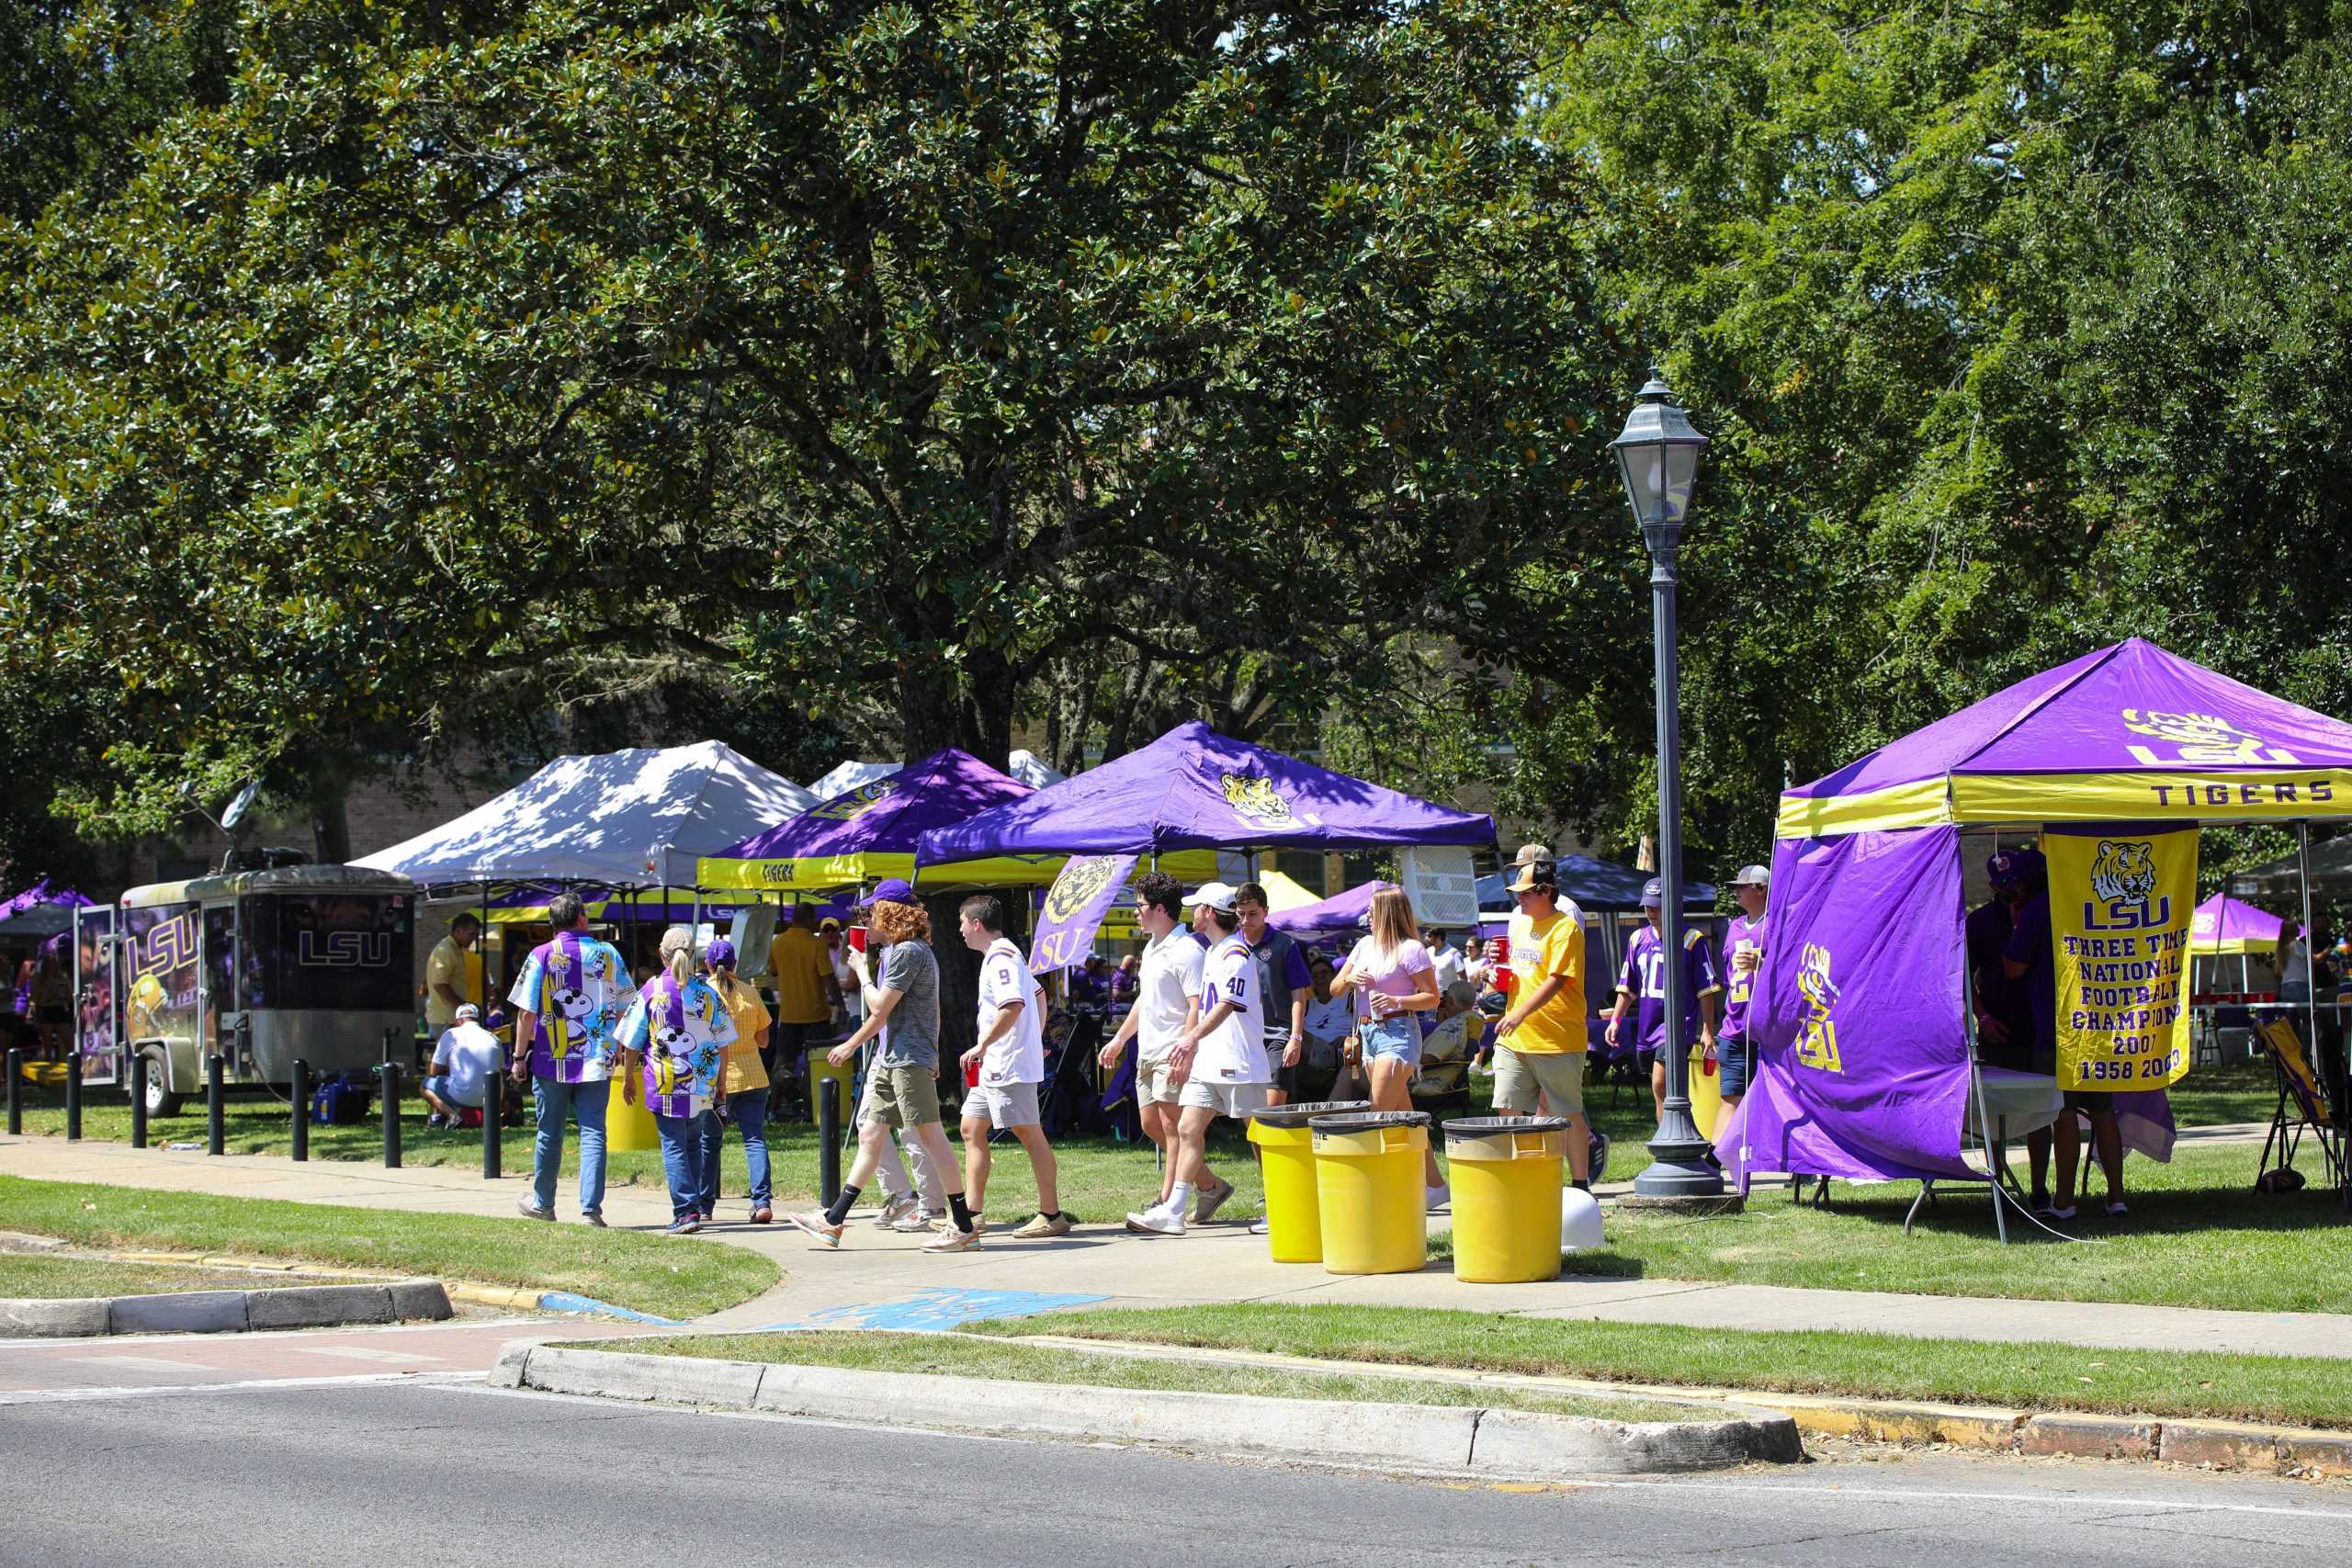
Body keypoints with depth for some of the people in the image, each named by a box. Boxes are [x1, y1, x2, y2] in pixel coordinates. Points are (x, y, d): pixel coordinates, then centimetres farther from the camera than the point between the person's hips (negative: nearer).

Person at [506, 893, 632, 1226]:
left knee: (550, 1133, 12)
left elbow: (526, 1012, -6)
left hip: (552, 1061, -1)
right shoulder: (608, 954, 0)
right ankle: (591, 1208, -8)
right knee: (593, 1133, 1)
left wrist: (520, 1056, 2)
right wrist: (617, 1044, 23)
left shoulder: (541, 956, -6)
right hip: (597, 1061, 1)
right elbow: (624, 1007, 7)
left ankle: (543, 1203, 25)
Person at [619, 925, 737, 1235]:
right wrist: (721, 1082, 17)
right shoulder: (707, 992, 0)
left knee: (674, 1147, -1)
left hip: (665, 1085, -3)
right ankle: (701, 1204, 25)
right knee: (695, 1142, 20)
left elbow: (632, 1042, -1)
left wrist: (629, 1078, 13)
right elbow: (722, 1043, 5)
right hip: (703, 1086, 3)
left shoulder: (651, 991, -6)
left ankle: (685, 1212, -11)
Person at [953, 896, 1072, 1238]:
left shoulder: (1000, 958, -15)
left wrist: (982, 1046, -24)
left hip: (1010, 1065, -11)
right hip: (994, 1066, 11)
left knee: (1029, 1134, -7)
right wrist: (1037, 1039, 24)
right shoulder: (1005, 954, 18)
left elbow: (1013, 1005, -28)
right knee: (972, 1129, 11)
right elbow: (1039, 995, 28)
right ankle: (973, 1213, 13)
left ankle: (1051, 1216, -4)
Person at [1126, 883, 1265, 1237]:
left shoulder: (1237, 954, -13)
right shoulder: (1212, 953, 18)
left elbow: (1227, 1004, -27)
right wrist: (1191, 1043, 24)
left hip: (1239, 1061, -9)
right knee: (1188, 1129, -1)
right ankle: (1172, 1212, -6)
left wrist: (1193, 1037, -38)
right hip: (1208, 1061, 9)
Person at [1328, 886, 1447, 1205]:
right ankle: (1433, 1183, 12)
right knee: (1403, 1118, 8)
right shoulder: (1364, 946, 14)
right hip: (1368, 1032, 8)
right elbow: (1334, 989, 16)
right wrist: (1349, 979, -5)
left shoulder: (1410, 949, -7)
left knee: (1378, 1115, -13)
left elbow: (1432, 999, -9)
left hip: (1398, 1033, -8)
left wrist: (1397, 1001, -23)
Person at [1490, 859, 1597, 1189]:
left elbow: (1556, 979, -20)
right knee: (1508, 1109, 2)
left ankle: (1581, 1186, 13)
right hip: (1514, 1038, 7)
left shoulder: (1565, 927, -11)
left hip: (1557, 1039, -7)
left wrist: (1521, 1012, -29)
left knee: (1569, 1115, 3)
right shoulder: (1520, 922, 15)